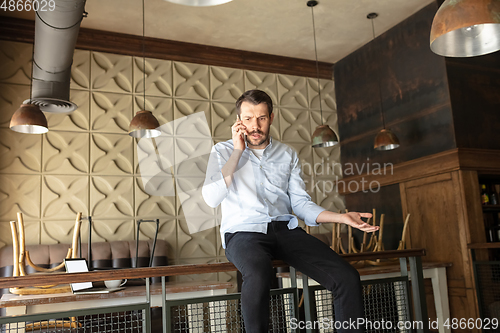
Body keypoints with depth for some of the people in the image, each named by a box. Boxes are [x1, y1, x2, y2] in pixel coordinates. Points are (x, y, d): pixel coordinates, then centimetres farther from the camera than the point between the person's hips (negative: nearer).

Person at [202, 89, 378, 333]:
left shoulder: (287, 154, 18)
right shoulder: (223, 151, 10)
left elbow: (301, 204, 13)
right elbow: (211, 199, -6)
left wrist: (341, 217, -4)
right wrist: (238, 150, -5)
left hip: (286, 229, 3)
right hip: (243, 231, -3)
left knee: (348, 278, -20)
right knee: (258, 275, -39)